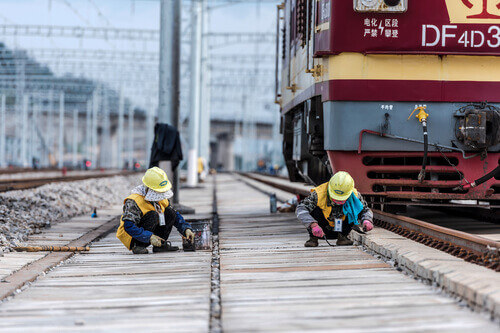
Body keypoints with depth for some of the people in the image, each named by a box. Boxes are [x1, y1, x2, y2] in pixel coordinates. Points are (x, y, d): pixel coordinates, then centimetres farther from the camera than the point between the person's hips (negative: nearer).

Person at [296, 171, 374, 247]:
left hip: (340, 229, 2)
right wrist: (313, 225, -50)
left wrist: (367, 220, -29)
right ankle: (313, 238, -13)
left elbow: (365, 210, -5)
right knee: (315, 209, -30)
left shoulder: (355, 196, -20)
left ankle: (342, 236, -5)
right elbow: (301, 209, -35)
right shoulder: (319, 194, -30)